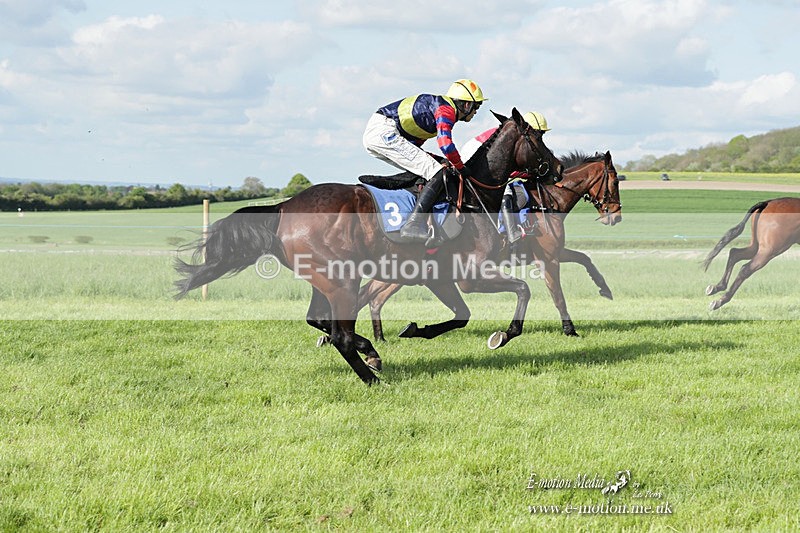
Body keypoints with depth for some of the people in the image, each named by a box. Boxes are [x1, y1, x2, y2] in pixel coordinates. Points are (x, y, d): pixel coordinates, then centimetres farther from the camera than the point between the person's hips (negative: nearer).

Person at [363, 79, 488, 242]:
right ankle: (414, 224, -25)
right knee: (438, 174, -14)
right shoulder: (447, 109, -4)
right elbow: (445, 143, -19)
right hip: (384, 131, -10)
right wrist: (461, 168, -5)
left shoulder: (437, 104, 27)